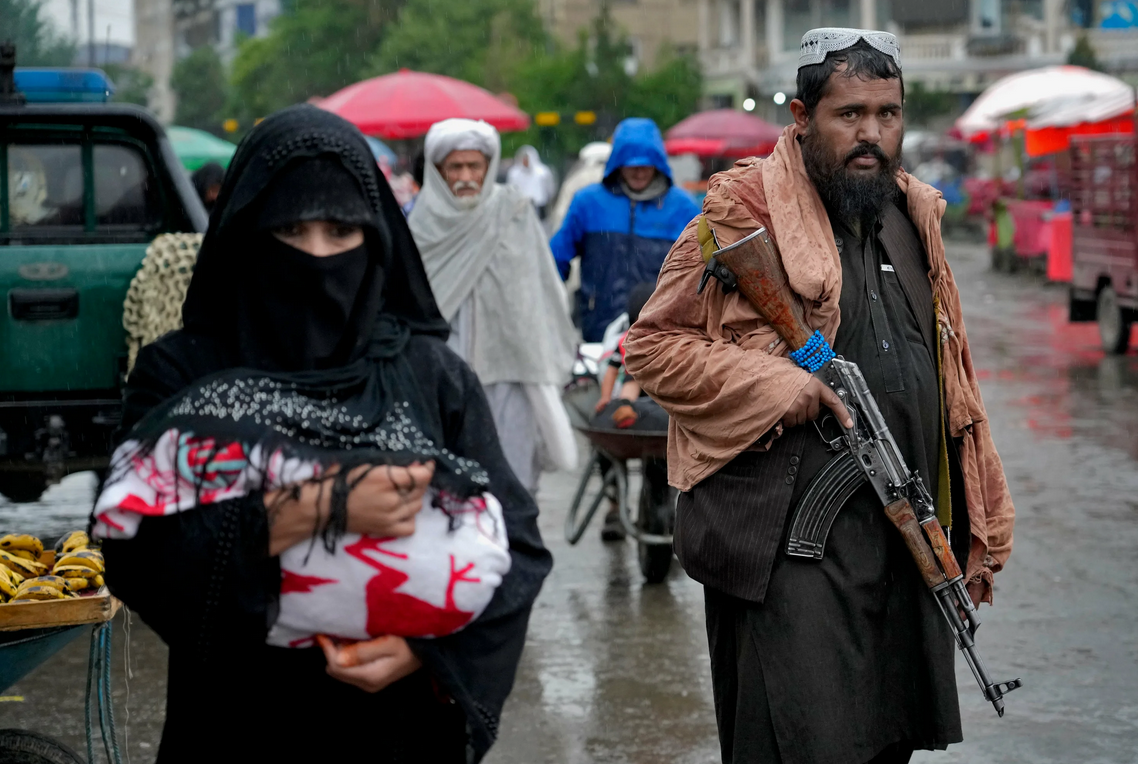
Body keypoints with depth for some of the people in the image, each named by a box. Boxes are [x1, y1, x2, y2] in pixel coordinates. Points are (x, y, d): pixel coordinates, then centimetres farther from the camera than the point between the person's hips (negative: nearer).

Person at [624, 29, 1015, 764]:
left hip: (907, 541, 7)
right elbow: (652, 345, -7)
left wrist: (980, 530, 18)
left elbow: (950, 373, 20)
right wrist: (781, 388, -17)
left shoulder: (914, 216, 15)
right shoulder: (743, 213, -7)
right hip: (791, 546, -7)